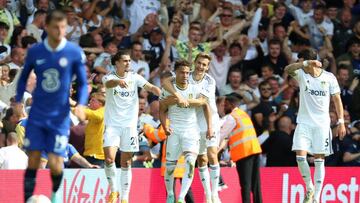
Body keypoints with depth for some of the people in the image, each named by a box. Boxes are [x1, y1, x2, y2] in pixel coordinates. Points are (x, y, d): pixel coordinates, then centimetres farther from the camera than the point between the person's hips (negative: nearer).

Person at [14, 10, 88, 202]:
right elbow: (24, 76, 15)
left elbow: (83, 83, 1)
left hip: (60, 117, -2)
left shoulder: (75, 52, -6)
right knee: (33, 160, -3)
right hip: (37, 116, 2)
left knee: (55, 163, -6)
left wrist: (81, 104, -16)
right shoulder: (35, 51, 0)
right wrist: (18, 101, 2)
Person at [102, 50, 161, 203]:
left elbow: (150, 87, -8)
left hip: (129, 125, 2)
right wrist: (118, 81, -50)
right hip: (112, 124, -2)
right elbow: (108, 83, -27)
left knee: (126, 163, 3)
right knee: (109, 159, -17)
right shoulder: (109, 77, -3)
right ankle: (113, 190, 2)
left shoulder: (135, 77, 4)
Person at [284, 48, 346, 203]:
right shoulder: (301, 74, 2)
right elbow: (288, 69, -18)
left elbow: (337, 100, 6)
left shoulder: (329, 78, 1)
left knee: (319, 160, -1)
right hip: (304, 123, 1)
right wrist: (307, 63, -33)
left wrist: (341, 122, 0)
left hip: (322, 125, -1)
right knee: (300, 156, -13)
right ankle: (309, 188, 9)